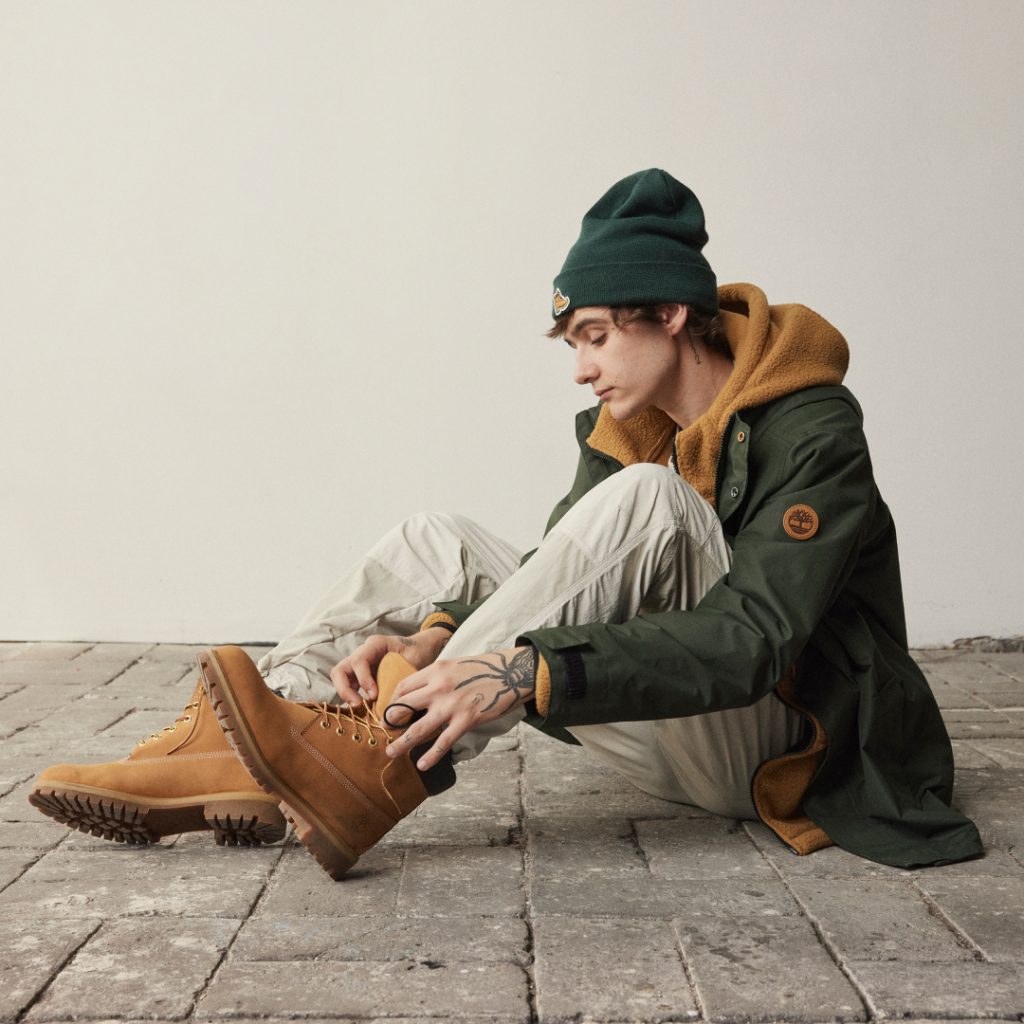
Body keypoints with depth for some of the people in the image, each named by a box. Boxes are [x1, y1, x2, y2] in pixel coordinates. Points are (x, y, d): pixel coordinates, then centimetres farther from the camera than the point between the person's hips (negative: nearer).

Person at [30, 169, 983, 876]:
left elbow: (753, 637, -29)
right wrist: (433, 640, -22)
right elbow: (557, 578, -2)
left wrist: (529, 673, -38)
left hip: (772, 743, -7)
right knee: (438, 540, -3)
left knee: (643, 500, -32)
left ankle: (382, 763, -35)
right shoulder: (627, 427, 6)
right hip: (664, 723, 7)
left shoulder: (813, 433, -17)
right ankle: (235, 754, -18)